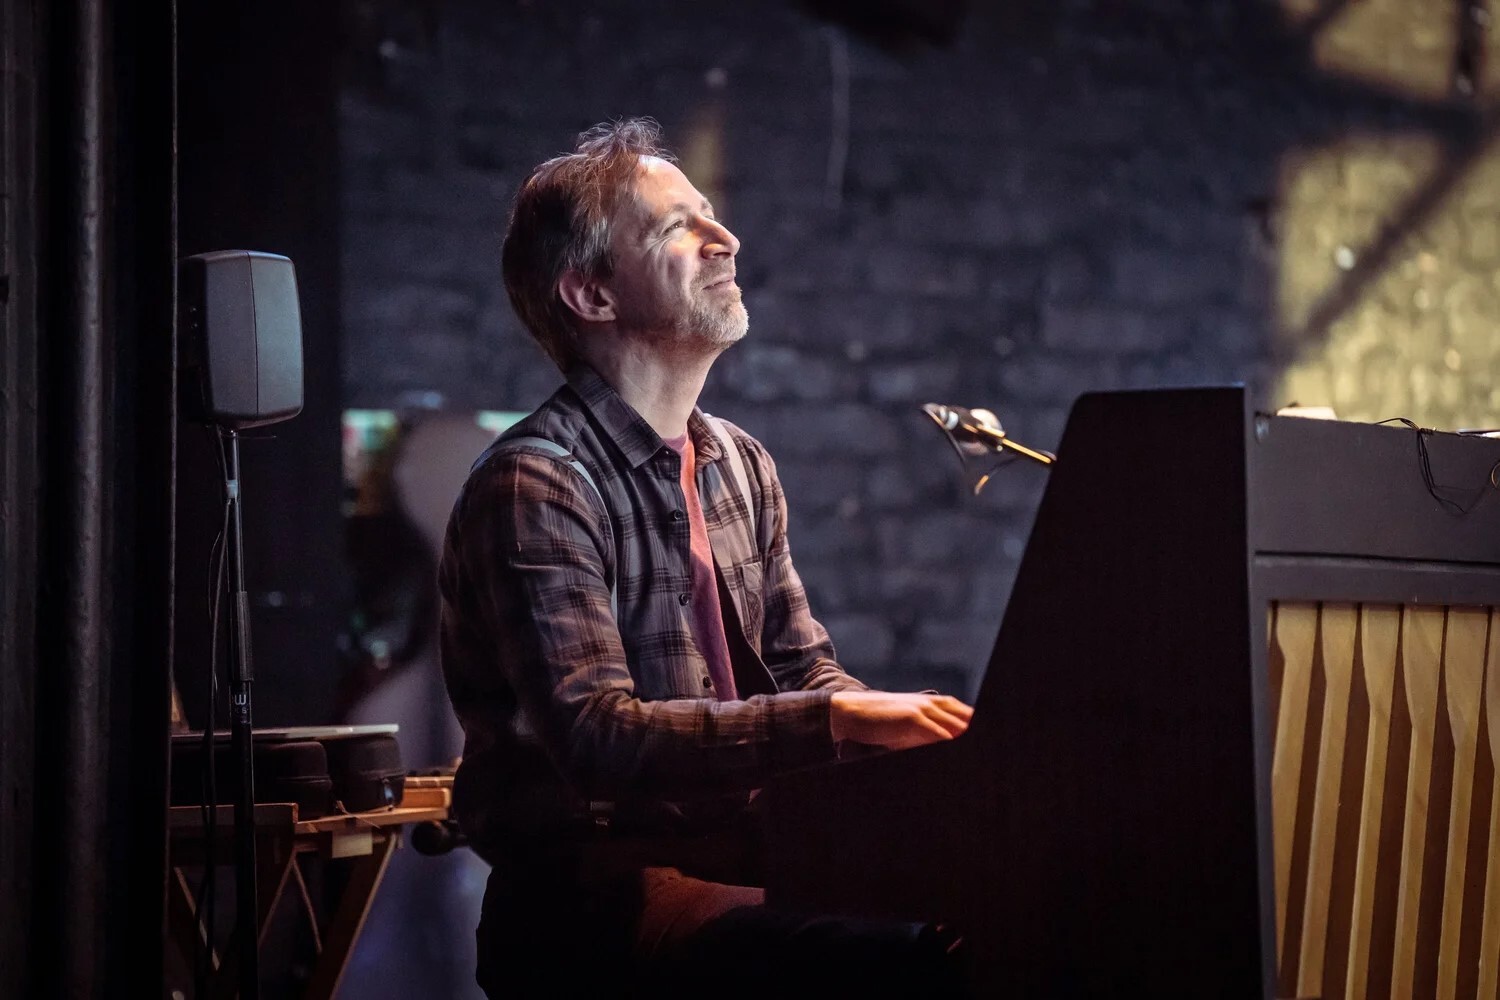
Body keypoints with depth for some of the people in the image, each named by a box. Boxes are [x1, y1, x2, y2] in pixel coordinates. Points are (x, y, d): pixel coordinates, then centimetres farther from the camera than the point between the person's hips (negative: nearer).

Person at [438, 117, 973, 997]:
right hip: (587, 897, -7)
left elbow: (802, 671, 15)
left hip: (728, 847, 8)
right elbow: (597, 735, -22)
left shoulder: (738, 464, 15)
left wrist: (925, 733, -5)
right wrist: (838, 720, -29)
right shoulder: (535, 487, -11)